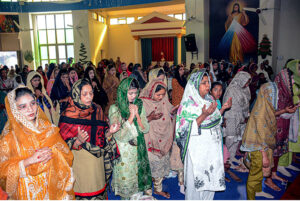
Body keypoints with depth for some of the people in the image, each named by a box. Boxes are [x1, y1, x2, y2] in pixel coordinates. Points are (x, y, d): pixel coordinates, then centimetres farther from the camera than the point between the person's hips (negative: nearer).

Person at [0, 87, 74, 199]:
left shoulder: (48, 128, -3)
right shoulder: (9, 138, -9)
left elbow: (67, 156, -3)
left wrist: (52, 153, -21)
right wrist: (29, 160, -22)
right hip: (28, 192, -2)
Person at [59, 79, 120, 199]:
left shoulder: (97, 110, 1)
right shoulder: (68, 115, -12)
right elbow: (64, 143, -11)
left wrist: (110, 131, -13)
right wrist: (78, 141, -30)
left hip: (97, 160, 4)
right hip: (80, 161, -4)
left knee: (98, 190, 18)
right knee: (83, 192, 10)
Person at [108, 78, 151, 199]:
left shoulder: (139, 105, 1)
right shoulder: (115, 109, -12)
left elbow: (146, 129, -3)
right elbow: (119, 135, -17)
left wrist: (137, 114, -16)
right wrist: (131, 116, -20)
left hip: (139, 150, 3)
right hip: (124, 152, -3)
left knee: (139, 175, 13)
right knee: (126, 180, 9)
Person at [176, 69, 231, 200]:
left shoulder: (210, 100, 6)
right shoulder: (188, 104, -15)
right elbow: (186, 129, -21)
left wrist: (222, 109, 5)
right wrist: (203, 115, -29)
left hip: (212, 147, 7)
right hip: (198, 149, -6)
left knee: (211, 176, 17)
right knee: (197, 180, 5)